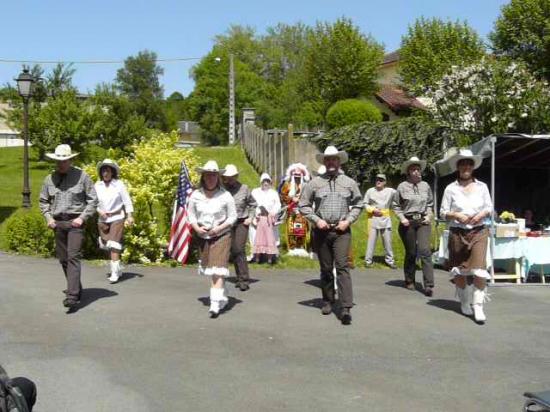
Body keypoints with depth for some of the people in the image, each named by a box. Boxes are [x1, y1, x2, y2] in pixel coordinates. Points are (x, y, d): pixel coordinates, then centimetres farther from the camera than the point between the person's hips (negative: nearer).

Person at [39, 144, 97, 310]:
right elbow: (44, 201, 19)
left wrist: (82, 217, -10)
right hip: (58, 223, 5)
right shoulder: (49, 179, 8)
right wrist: (48, 217, 3)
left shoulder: (82, 177, -3)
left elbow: (93, 200, -1)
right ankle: (76, 288, 27)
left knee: (73, 257, -14)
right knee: (63, 259, 10)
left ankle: (72, 296, -18)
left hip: (75, 223, -5)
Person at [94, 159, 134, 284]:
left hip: (117, 218, -4)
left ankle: (115, 273, -11)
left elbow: (127, 201, -5)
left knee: (114, 245, -12)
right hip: (102, 219, 4)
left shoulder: (119, 184, -6)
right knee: (107, 246, 11)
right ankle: (117, 269, 29)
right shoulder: (97, 185, 2)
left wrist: (130, 216, -13)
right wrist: (99, 211, -10)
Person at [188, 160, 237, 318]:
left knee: (218, 270, -11)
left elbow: (232, 217, -3)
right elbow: (191, 215, 9)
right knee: (210, 271, 14)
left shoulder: (225, 195, -7)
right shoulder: (195, 195, 2)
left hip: (221, 236, -4)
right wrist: (196, 228, -10)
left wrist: (219, 228, -17)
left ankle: (215, 304, -14)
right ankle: (222, 298, 32)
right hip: (203, 236, 4)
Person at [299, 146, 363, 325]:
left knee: (342, 266, -12)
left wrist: (348, 220, -2)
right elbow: (303, 205, 7)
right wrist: (316, 220, -5)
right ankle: (328, 301, 26)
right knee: (325, 268, 10)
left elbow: (358, 205, 13)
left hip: (341, 231, -1)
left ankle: (346, 308, -16)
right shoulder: (315, 183, 5)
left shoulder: (349, 183, 7)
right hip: (321, 231, 1)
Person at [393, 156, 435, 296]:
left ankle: (429, 285, -14)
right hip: (408, 222, -1)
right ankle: (409, 281, 26)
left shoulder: (425, 186, 8)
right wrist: (402, 218, -6)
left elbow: (430, 203, 20)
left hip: (423, 222, 1)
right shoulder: (402, 186, -1)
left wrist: (429, 215, 4)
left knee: (424, 250, -14)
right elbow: (396, 205, 6)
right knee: (411, 252, 6)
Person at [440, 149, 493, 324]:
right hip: (457, 233, 0)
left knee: (479, 268, -13)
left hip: (479, 232, 0)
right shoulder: (451, 188, 2)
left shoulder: (482, 187, 7)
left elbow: (490, 208, 11)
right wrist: (456, 215, -15)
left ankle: (478, 307, -9)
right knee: (459, 270, 8)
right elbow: (443, 212, 3)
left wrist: (482, 214, -9)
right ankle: (464, 303, 27)